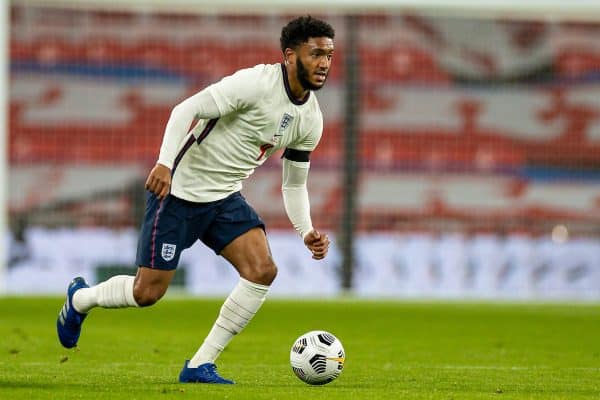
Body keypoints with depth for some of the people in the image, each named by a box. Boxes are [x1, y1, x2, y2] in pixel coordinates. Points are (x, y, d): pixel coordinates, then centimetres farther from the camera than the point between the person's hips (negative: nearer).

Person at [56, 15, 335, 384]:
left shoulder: (311, 119, 2)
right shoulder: (256, 83, -22)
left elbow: (294, 183, 13)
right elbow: (186, 109, -24)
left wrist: (307, 232, -1)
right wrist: (165, 162, -36)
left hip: (225, 198, 7)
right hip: (178, 190, -7)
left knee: (263, 271, -14)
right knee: (148, 292, -4)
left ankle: (200, 365, -4)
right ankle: (80, 299, 30)